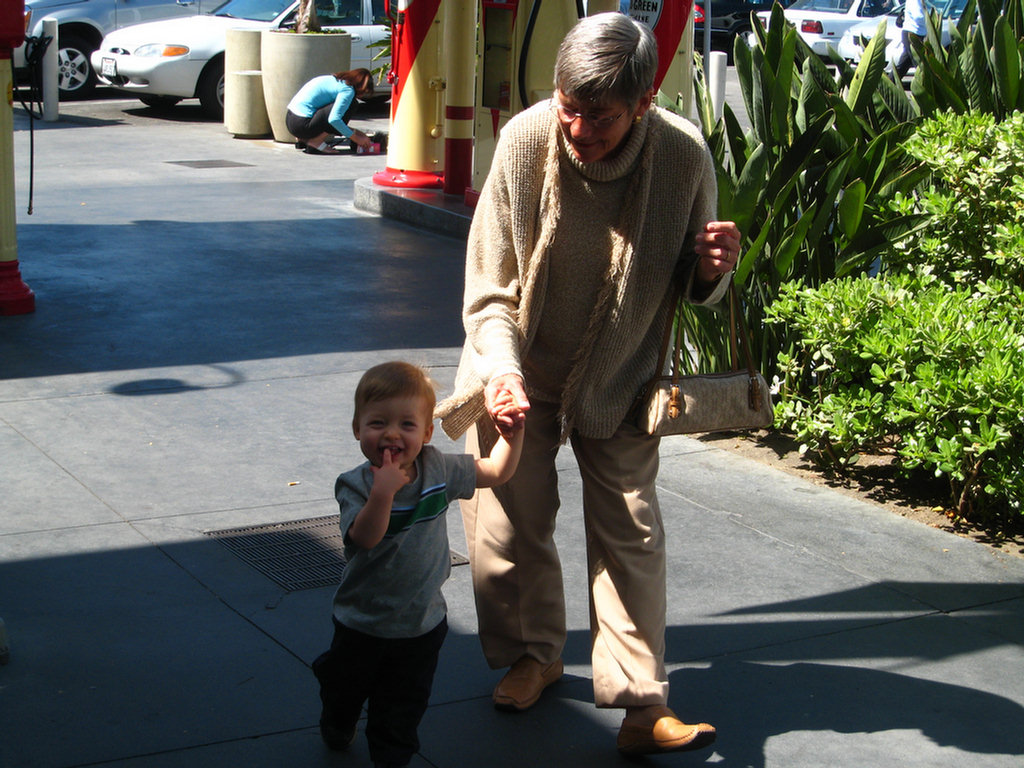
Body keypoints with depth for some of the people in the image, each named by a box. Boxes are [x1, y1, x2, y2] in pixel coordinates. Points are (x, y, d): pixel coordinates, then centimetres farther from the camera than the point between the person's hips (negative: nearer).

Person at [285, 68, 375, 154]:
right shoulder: (348, 90, -10)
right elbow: (334, 119, -23)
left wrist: (355, 132, 23)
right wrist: (356, 138, -12)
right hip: (302, 124, -9)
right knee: (350, 105, -9)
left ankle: (304, 140, 12)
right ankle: (316, 142, -7)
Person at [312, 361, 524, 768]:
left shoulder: (438, 469, -10)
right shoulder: (355, 485, -21)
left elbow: (497, 471, 3)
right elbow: (365, 538, -36)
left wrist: (513, 431, -13)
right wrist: (383, 492, -49)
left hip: (423, 623, 1)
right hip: (363, 623, -1)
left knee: (404, 704, 11)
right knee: (344, 687, 24)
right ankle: (336, 730, 54)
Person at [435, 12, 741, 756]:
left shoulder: (683, 155, -22)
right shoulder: (525, 141, -22)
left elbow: (691, 288, -7)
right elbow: (490, 285, -14)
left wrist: (711, 269, -31)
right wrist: (502, 369, -29)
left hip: (618, 378, -1)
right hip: (521, 368, 1)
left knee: (631, 530, 0)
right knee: (510, 521, 11)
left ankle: (641, 703, 8)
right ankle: (532, 654, 35)